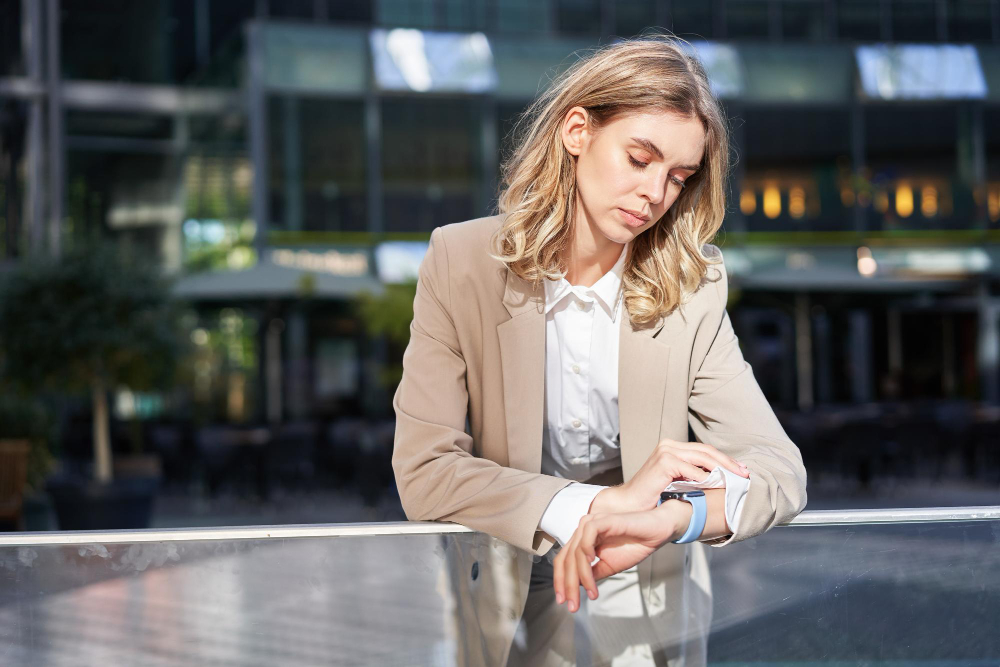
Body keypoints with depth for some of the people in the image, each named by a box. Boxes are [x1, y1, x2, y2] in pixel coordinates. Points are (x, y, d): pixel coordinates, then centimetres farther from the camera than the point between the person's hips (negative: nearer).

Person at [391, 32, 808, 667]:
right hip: (507, 609, 0)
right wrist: (602, 503, -31)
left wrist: (670, 519, -39)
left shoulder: (693, 286, -11)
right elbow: (423, 473, -20)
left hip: (649, 611, 1)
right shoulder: (462, 262, -14)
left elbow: (779, 468, -17)